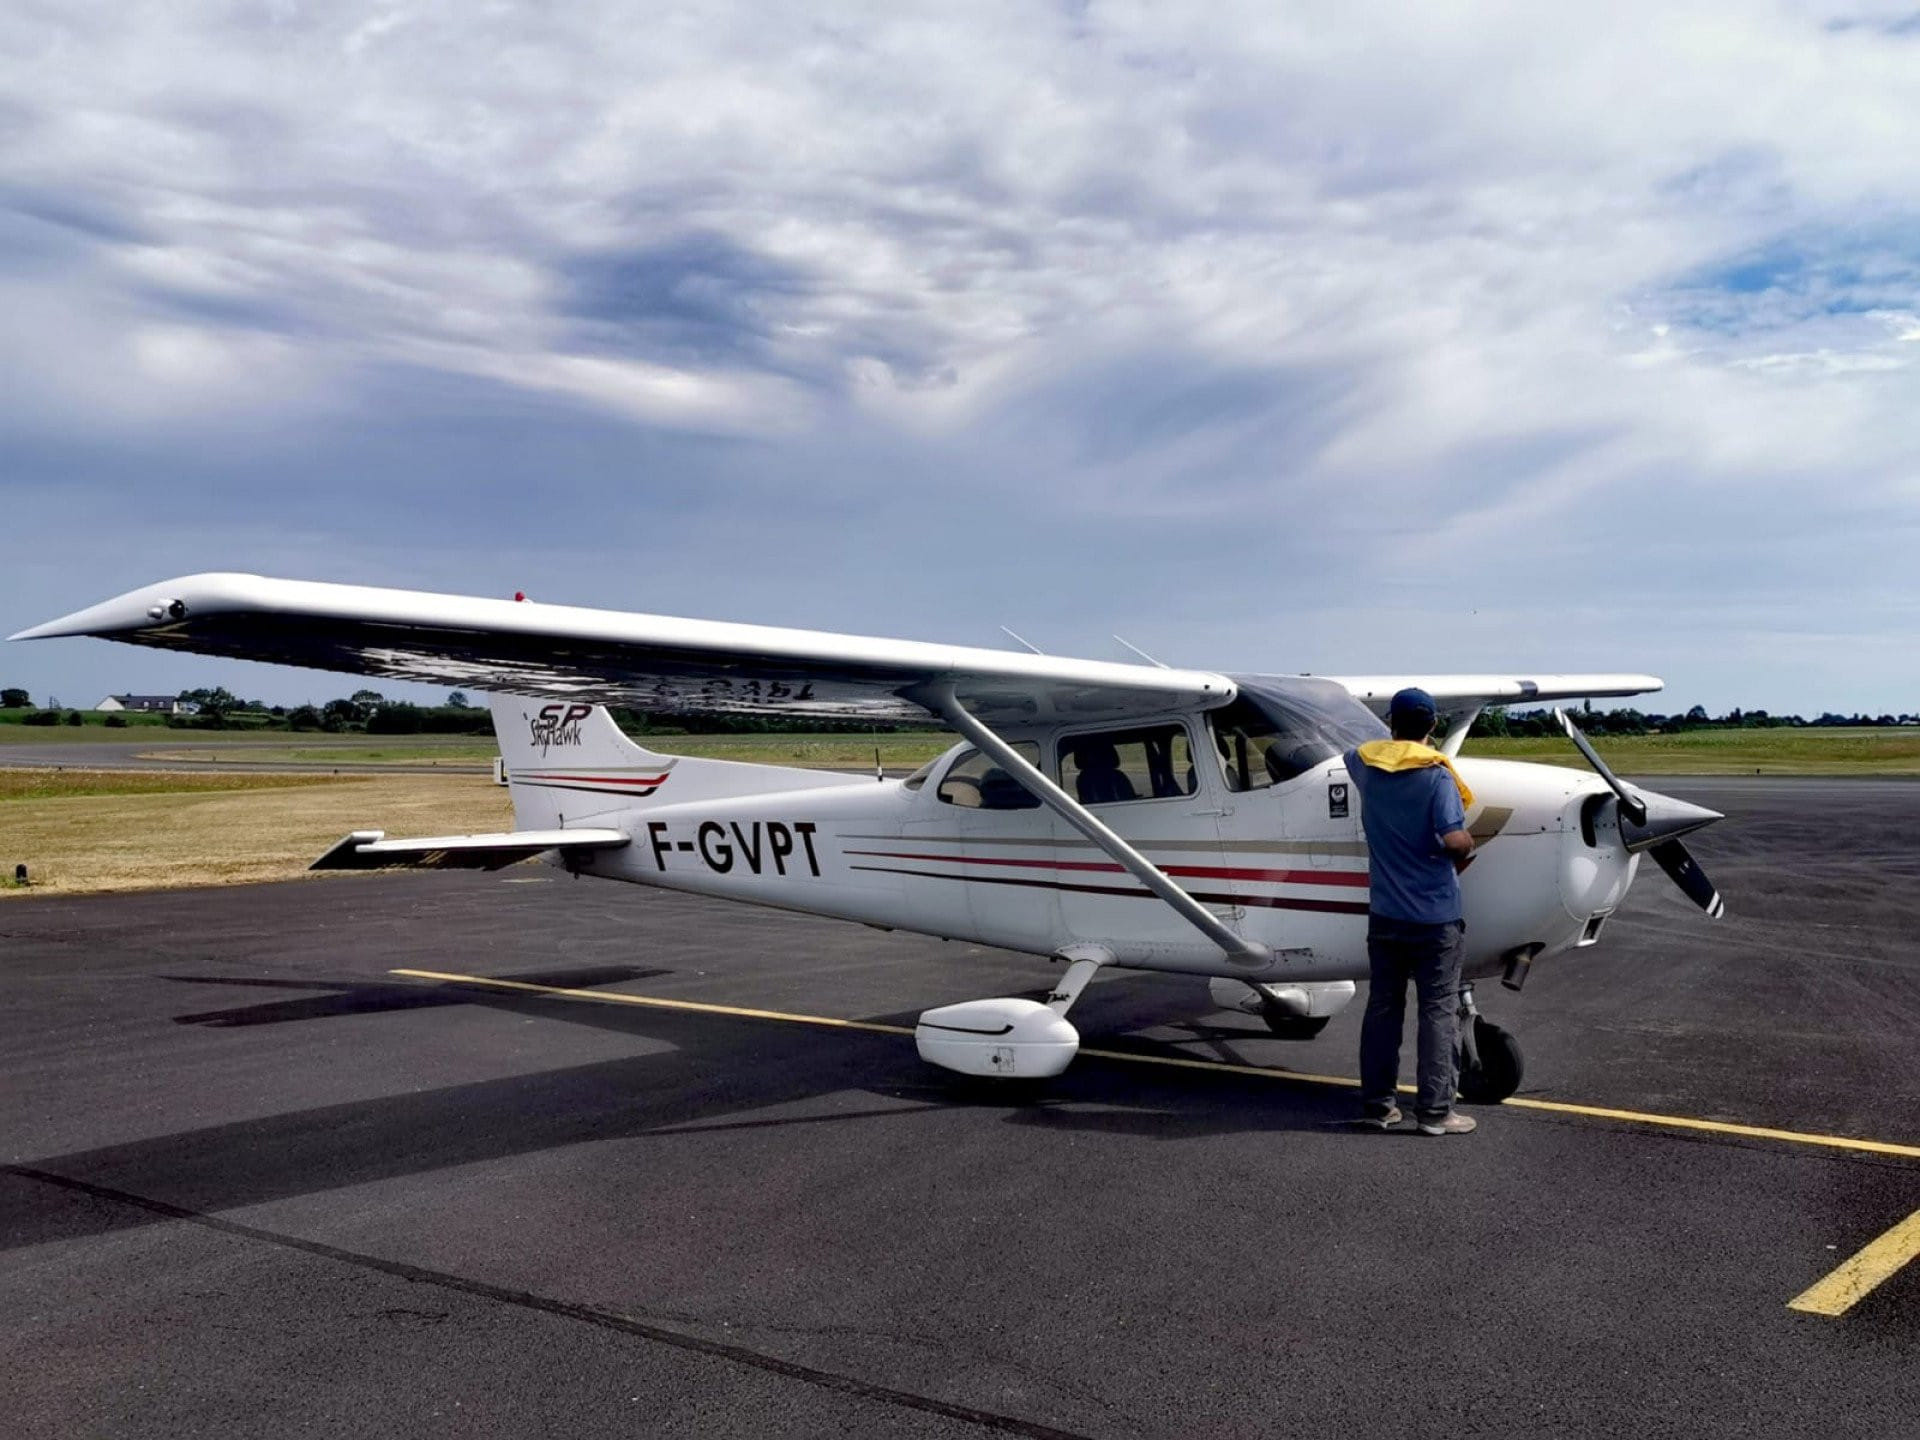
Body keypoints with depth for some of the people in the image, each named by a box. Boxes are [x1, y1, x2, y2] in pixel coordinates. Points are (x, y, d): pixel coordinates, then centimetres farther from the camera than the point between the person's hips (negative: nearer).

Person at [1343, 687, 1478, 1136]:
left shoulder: (1365, 764, 1)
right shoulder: (1436, 775, -15)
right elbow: (1453, 841, -23)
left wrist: (1394, 732, 42)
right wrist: (1469, 844, 0)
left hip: (1384, 913, 5)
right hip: (1434, 915, -5)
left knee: (1383, 1007, 12)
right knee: (1438, 1011, 4)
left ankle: (1376, 1103, 18)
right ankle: (1435, 1111, 7)